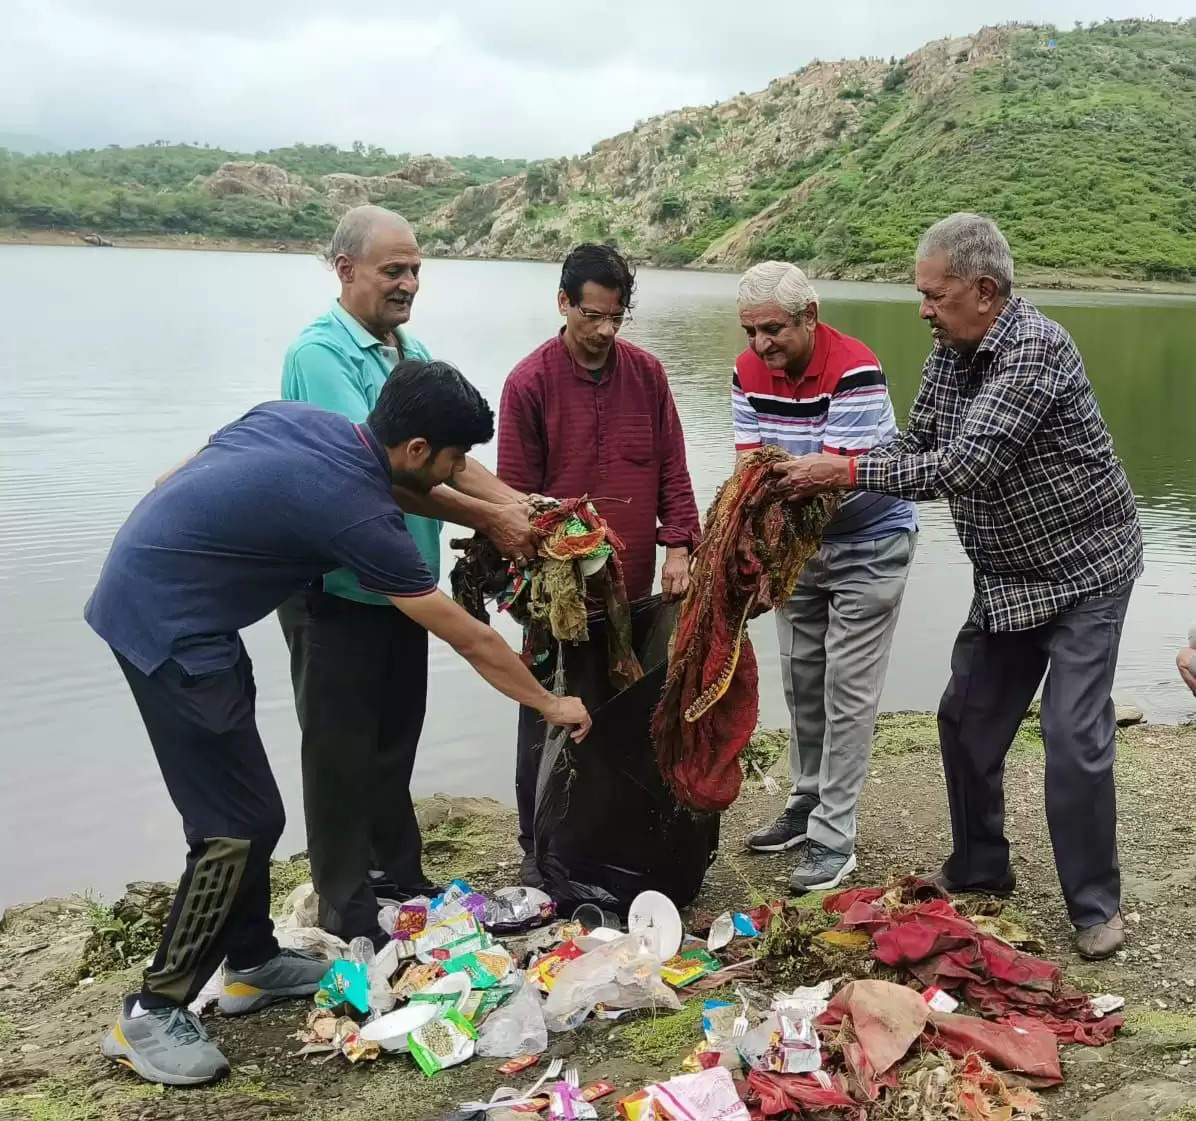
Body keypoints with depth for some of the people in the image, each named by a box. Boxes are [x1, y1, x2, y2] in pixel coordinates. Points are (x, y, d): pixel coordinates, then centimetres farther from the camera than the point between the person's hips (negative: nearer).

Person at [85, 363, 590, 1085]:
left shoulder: (298, 416, 1)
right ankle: (152, 1014, 8)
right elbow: (472, 641, -10)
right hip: (170, 628, -9)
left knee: (243, 803, 16)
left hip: (138, 586, 9)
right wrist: (551, 705, 3)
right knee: (242, 823, -4)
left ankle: (252, 963, 29)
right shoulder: (360, 515, -20)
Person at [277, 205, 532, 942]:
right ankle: (347, 905, 18)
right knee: (342, 750, 5)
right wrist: (486, 518, -24)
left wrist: (519, 504, -12)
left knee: (395, 743, 17)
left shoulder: (413, 353, 9)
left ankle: (400, 879, 32)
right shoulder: (320, 353, -16)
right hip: (338, 587, -7)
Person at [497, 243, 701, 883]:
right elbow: (517, 493, -6)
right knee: (548, 721, 7)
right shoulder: (530, 383, -7)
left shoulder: (647, 374, 4)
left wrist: (678, 544, -6)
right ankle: (538, 848, 21)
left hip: (634, 588, 4)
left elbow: (672, 469, 6)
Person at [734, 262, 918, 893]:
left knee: (847, 692, -5)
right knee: (800, 680, 14)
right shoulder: (750, 371, -5)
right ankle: (807, 805, 29)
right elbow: (749, 463, -10)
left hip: (868, 545, -6)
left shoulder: (855, 371, -26)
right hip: (800, 541, 7)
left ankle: (833, 841, 1)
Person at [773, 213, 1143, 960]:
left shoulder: (1036, 349, -27)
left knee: (1075, 736, -9)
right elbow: (917, 447, 3)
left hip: (1084, 569, -8)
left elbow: (966, 466, -34)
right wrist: (827, 472, -12)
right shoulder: (949, 354, -1)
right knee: (967, 720, 11)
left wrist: (851, 472, -32)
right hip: (1008, 575, 8)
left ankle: (1096, 906, 7)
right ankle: (980, 871, 28)